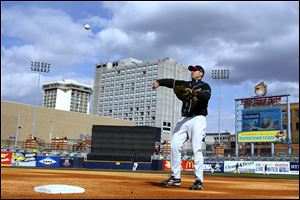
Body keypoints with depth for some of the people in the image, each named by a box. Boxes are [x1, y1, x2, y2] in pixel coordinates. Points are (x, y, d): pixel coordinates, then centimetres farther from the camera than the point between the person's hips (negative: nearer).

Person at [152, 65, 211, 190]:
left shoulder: (205, 86, 7)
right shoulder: (186, 85, 22)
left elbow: (206, 96, -17)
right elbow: (172, 82, 6)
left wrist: (194, 93, -36)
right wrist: (159, 82, -12)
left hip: (198, 119, -5)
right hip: (184, 119, 5)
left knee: (197, 149, -12)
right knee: (174, 145, -3)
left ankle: (199, 181, -8)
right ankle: (175, 177, 4)